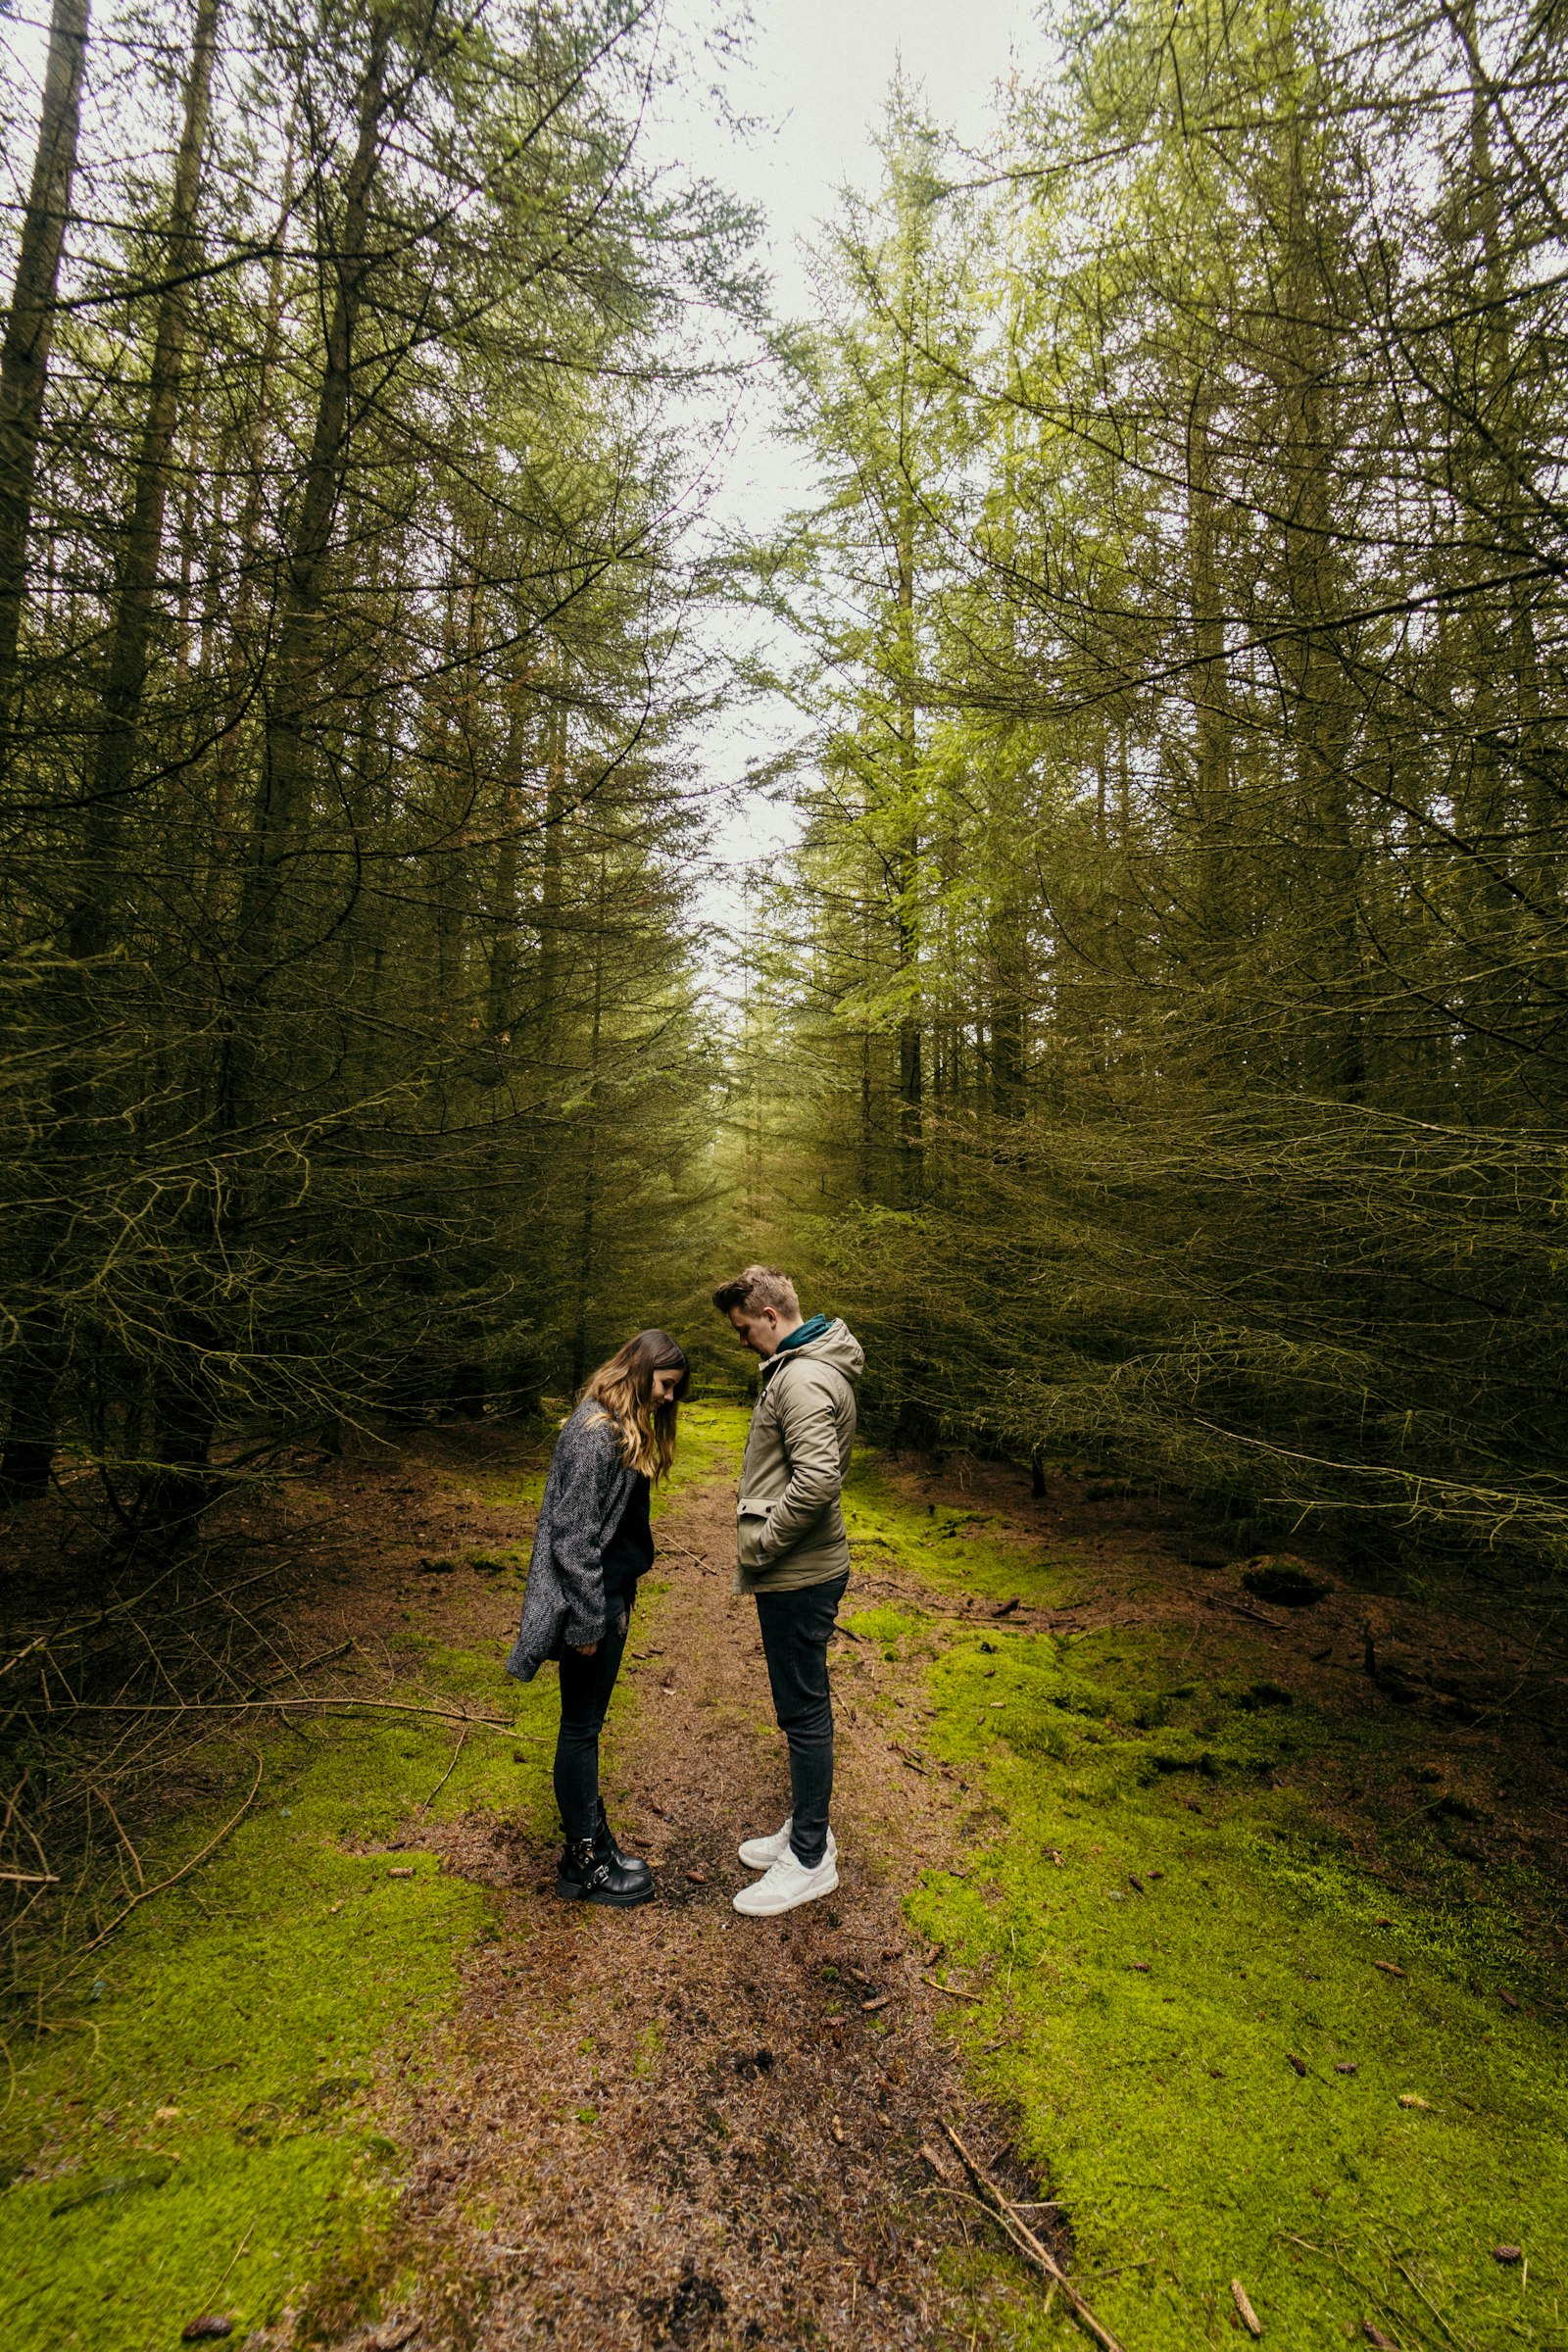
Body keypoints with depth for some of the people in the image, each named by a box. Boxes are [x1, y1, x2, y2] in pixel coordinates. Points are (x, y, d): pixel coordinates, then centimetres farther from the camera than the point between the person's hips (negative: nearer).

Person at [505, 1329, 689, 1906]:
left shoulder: (627, 1429, 8)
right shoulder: (595, 1433, -23)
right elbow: (574, 1535, -24)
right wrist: (588, 1621, -19)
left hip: (610, 1594, 9)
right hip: (589, 1601, -9)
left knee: (586, 1725, 20)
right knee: (581, 1728, 7)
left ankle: (589, 1834, 34)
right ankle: (583, 1863, 23)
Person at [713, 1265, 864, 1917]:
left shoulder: (802, 1379, -22)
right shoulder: (805, 1369, 11)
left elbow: (817, 1479, -34)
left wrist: (757, 1546, -20)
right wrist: (761, 1545, 14)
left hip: (799, 1577, -10)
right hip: (802, 1570, 10)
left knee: (803, 1712, 4)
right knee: (803, 1708, 20)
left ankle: (810, 1861, 20)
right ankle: (808, 1830, 36)